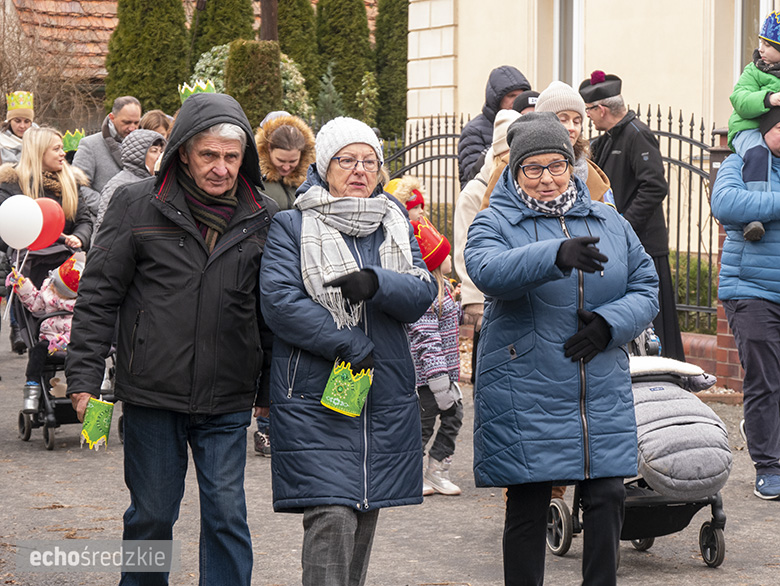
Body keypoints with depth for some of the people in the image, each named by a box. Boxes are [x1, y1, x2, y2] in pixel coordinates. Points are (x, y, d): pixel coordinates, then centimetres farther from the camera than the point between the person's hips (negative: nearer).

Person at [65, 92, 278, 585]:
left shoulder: (263, 218, 3)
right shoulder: (139, 206, -4)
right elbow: (99, 295, -1)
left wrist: (269, 391, 12)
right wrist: (85, 377, -5)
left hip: (228, 401, 1)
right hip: (152, 395, -1)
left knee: (226, 514, 0)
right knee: (152, 513, 10)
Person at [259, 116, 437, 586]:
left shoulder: (397, 226, 15)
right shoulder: (292, 226, 1)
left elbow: (423, 294, 1)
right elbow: (279, 301, -12)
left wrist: (377, 283, -20)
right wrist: (352, 347, -15)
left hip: (386, 396, 5)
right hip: (315, 395, -5)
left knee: (365, 513, 11)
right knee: (331, 517, -14)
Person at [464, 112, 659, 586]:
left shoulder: (610, 223, 12)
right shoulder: (495, 223, -1)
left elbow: (646, 289, 12)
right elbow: (489, 271, -24)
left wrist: (610, 323, -9)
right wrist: (559, 255, -40)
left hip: (603, 398, 3)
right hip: (525, 397, -3)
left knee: (608, 498, 2)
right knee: (528, 507, 3)